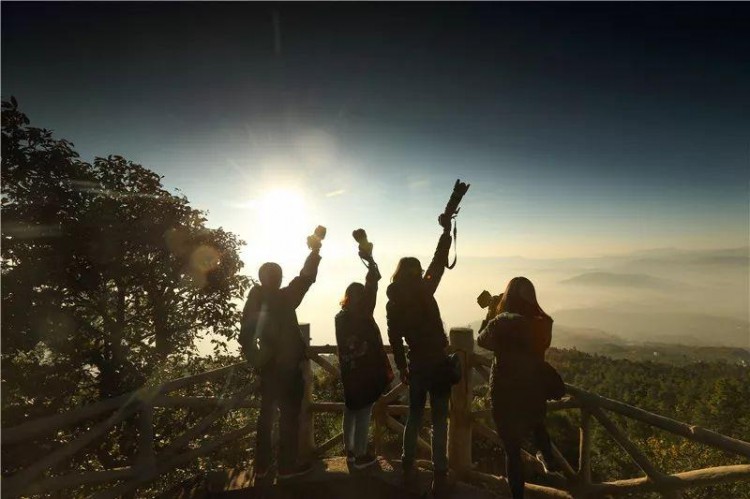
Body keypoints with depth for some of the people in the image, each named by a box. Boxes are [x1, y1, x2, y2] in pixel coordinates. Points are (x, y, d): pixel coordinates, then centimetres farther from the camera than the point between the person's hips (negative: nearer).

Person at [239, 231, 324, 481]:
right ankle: (287, 465, 15)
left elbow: (245, 337, 4)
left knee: (267, 413, 17)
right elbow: (305, 279, -10)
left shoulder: (254, 301, 2)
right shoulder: (282, 298, -15)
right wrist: (315, 250, -2)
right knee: (290, 415, 6)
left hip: (267, 367, 6)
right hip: (286, 367, -6)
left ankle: (261, 466, 26)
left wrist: (255, 361, 13)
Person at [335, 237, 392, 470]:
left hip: (348, 371, 6)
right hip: (365, 371, -6)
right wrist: (370, 259, -12)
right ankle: (360, 456, 16)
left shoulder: (341, 317, 0)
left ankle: (350, 451, 32)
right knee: (363, 412, 6)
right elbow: (372, 286, -17)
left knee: (350, 410, 19)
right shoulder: (363, 315, -17)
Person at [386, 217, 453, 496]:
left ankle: (408, 468, 27)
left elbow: (395, 339, 2)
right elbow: (439, 262, -9)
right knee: (439, 420, 7)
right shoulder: (424, 290, -12)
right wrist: (446, 230, -3)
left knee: (414, 416, 20)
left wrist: (402, 367, 12)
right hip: (438, 363, -4)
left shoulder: (393, 304, -1)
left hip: (416, 365, 4)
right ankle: (439, 475, 12)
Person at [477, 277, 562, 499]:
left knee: (512, 449, 12)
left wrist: (491, 315, 7)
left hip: (506, 393, -4)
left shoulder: (500, 323, -23)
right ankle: (548, 461, 59)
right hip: (535, 390, 5)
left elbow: (482, 341, -3)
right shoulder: (542, 323, -10)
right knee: (537, 424, 37)